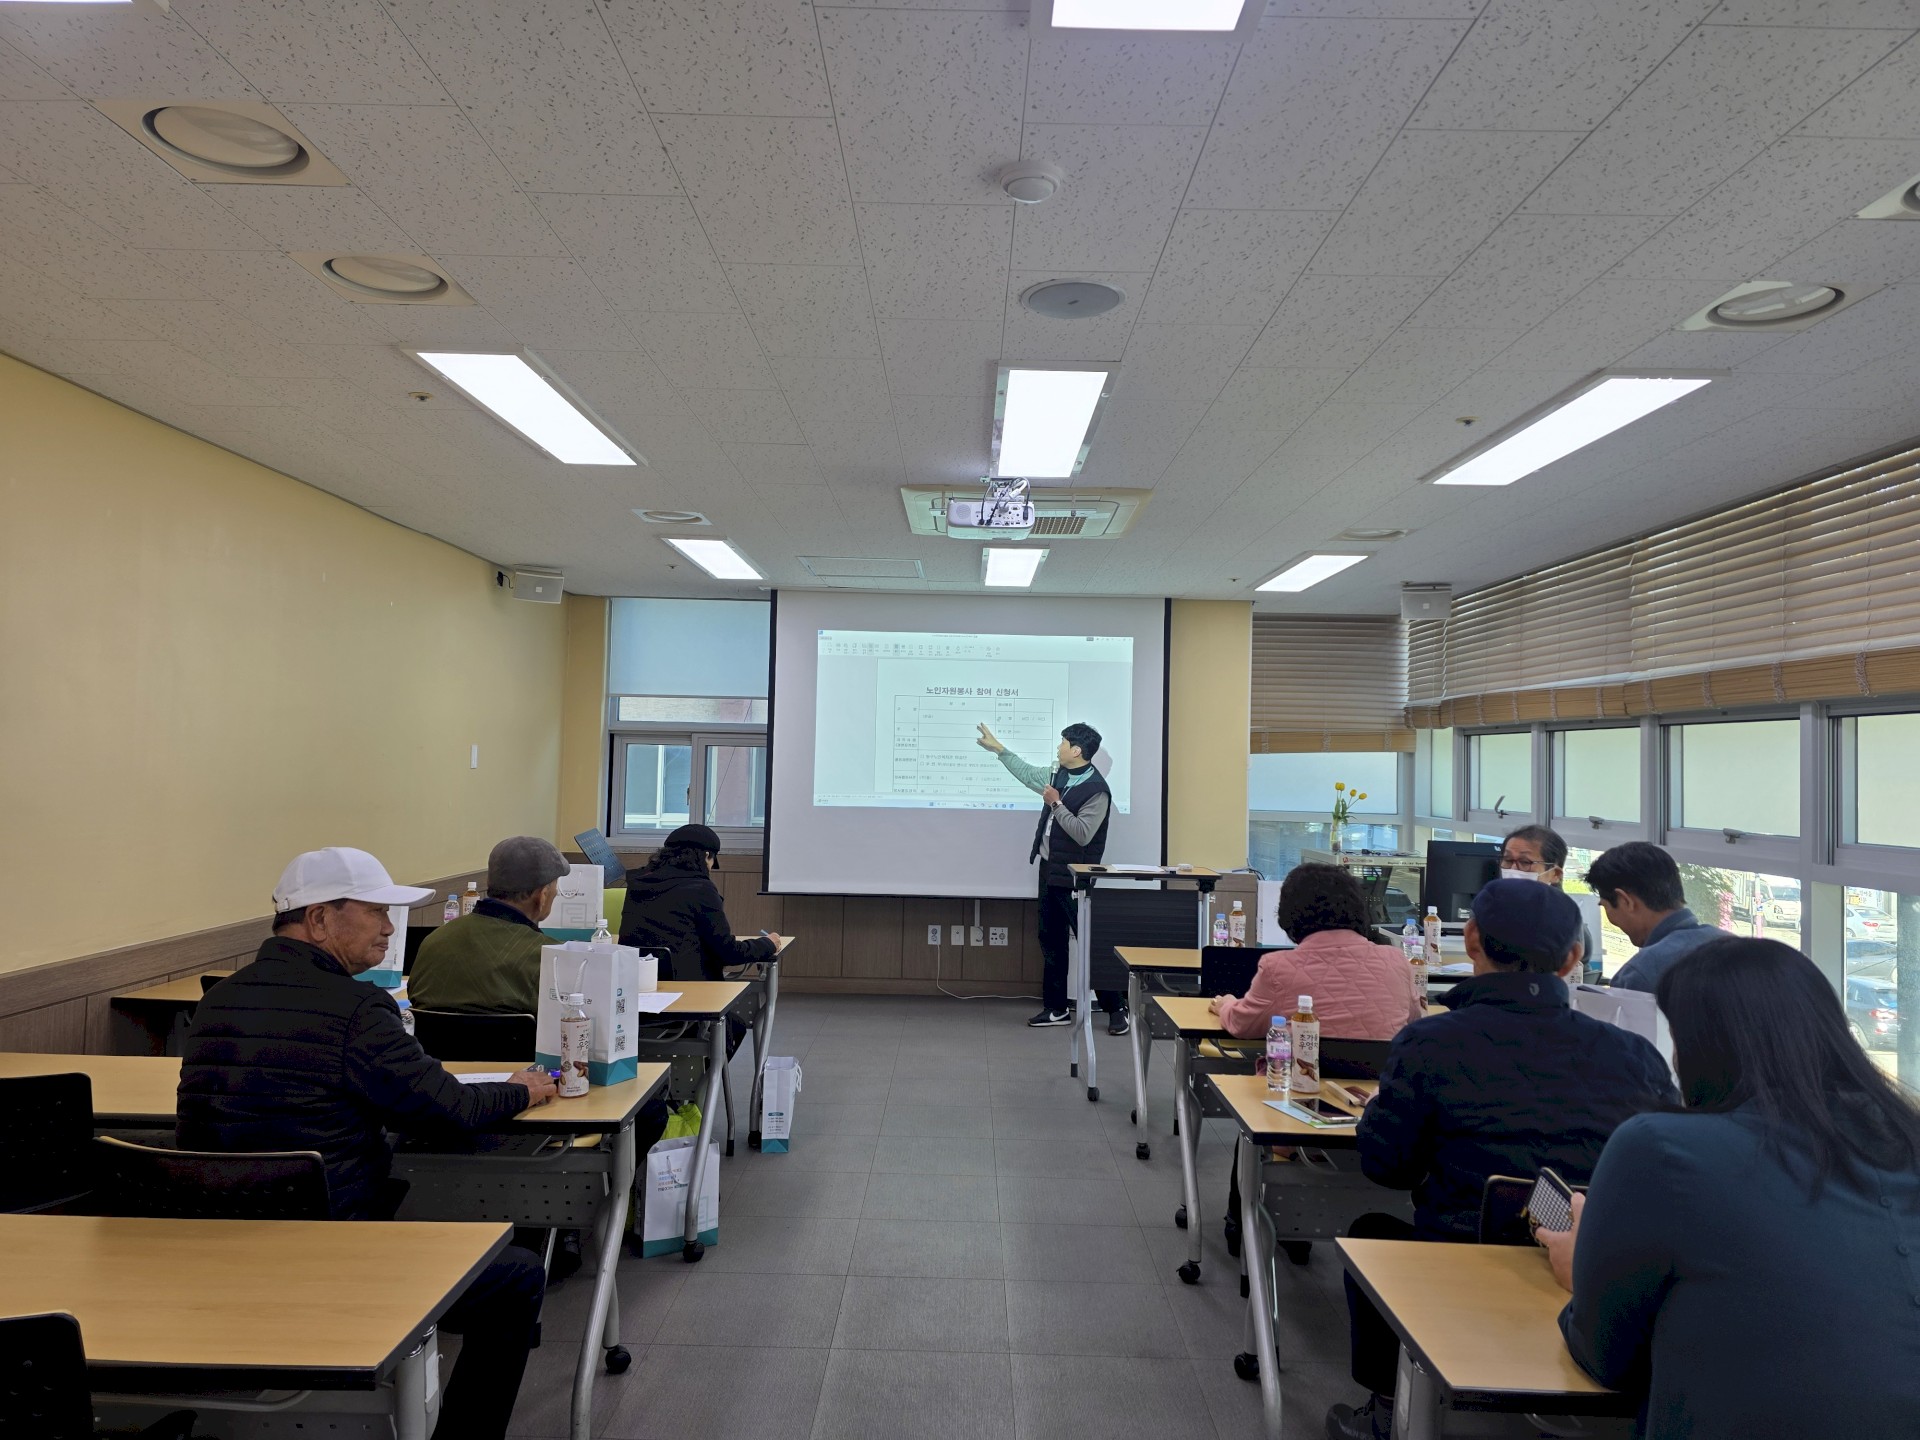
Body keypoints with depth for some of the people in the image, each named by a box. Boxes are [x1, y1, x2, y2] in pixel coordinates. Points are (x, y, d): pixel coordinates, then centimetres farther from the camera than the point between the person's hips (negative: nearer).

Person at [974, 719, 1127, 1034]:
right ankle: (1055, 1008, 21)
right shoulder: (1059, 776, 6)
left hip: (1074, 879, -8)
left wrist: (1056, 804, -22)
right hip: (1050, 871, 8)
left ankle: (1117, 1009, 8)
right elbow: (1028, 773, 24)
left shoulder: (1096, 790, -19)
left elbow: (1083, 834, -24)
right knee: (1051, 941, 12)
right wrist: (998, 748, 27)